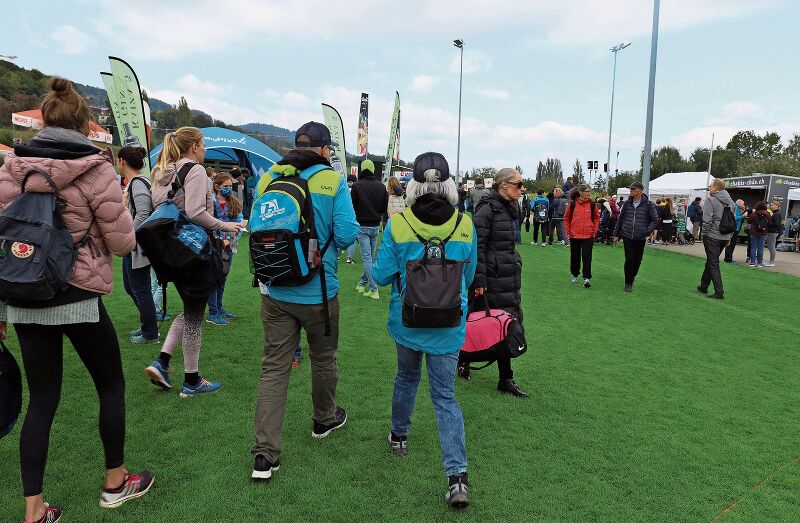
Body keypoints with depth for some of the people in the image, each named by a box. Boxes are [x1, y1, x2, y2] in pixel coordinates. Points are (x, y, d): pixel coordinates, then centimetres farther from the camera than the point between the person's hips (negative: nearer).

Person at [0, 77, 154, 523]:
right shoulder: (96, 168, -10)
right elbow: (124, 243, -8)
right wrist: (117, 206, 12)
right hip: (78, 296, -4)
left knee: (41, 399, 13)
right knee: (112, 386, 15)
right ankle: (116, 483, 30)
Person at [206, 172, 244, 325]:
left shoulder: (235, 205, 8)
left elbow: (239, 225, 2)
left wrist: (229, 240, -12)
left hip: (228, 248, 5)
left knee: (222, 278, 16)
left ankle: (219, 308, 29)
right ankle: (212, 313, 6)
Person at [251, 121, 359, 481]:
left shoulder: (268, 178, 1)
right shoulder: (333, 181, -10)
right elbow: (346, 235, -15)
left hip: (275, 292, 3)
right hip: (318, 292, -2)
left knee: (274, 368, 7)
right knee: (323, 359, 19)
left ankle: (264, 454, 7)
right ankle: (324, 420, 42)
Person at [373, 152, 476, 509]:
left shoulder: (397, 224, -14)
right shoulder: (465, 225, -8)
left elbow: (381, 276, -6)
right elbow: (468, 277, 5)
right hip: (449, 324, 0)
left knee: (406, 377, 25)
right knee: (445, 395, 8)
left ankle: (399, 436, 45)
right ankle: (457, 475, 2)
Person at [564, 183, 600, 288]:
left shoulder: (592, 204, 0)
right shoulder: (572, 204, -3)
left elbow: (596, 218, 11)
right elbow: (566, 218, 6)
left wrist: (594, 231, 3)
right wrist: (568, 231, 2)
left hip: (588, 236, 0)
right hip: (574, 235, 0)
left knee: (587, 256, -3)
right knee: (575, 256, 11)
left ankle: (587, 278, 0)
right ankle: (575, 275, 27)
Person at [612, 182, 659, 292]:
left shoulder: (648, 204, -2)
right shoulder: (627, 203, 5)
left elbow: (655, 220, 3)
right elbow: (620, 219, 11)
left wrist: (647, 231, -10)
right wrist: (616, 234, 11)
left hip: (640, 238, 0)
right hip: (627, 237, 0)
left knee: (637, 261, 7)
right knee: (629, 259, -6)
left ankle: (631, 279, 26)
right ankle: (628, 283, 5)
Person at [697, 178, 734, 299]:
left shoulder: (711, 200, -13)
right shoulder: (730, 201, 11)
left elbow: (707, 220, -19)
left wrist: (704, 234, -6)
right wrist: (729, 237, 16)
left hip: (712, 237, -7)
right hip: (724, 238, 7)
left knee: (713, 264, -2)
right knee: (710, 262, 20)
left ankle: (719, 292, -5)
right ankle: (704, 286, 31)